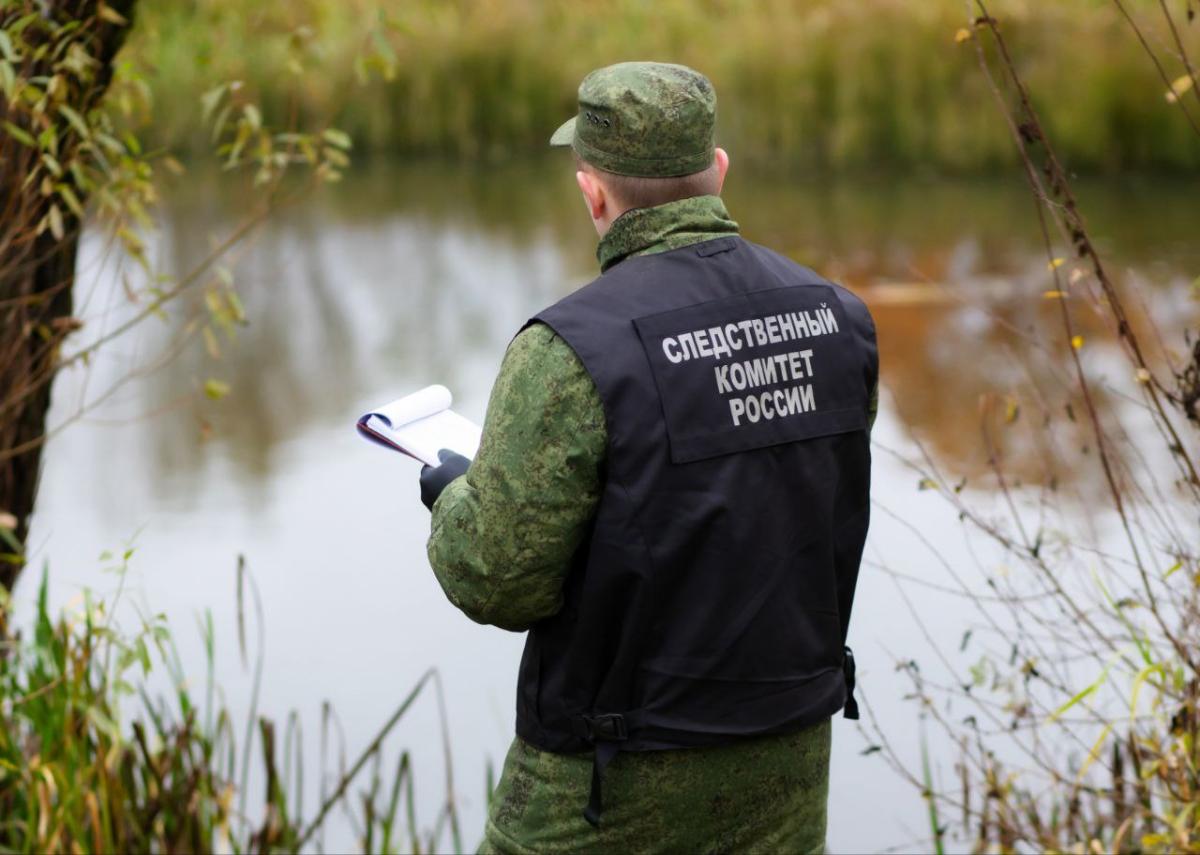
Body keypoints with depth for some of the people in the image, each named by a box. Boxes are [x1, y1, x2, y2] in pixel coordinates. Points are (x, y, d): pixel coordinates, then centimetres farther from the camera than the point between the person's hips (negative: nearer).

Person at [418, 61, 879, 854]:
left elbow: (497, 578, -19)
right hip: (786, 757, 5)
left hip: (617, 781, -5)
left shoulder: (574, 352, -22)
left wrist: (457, 498, 3)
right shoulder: (832, 317, -3)